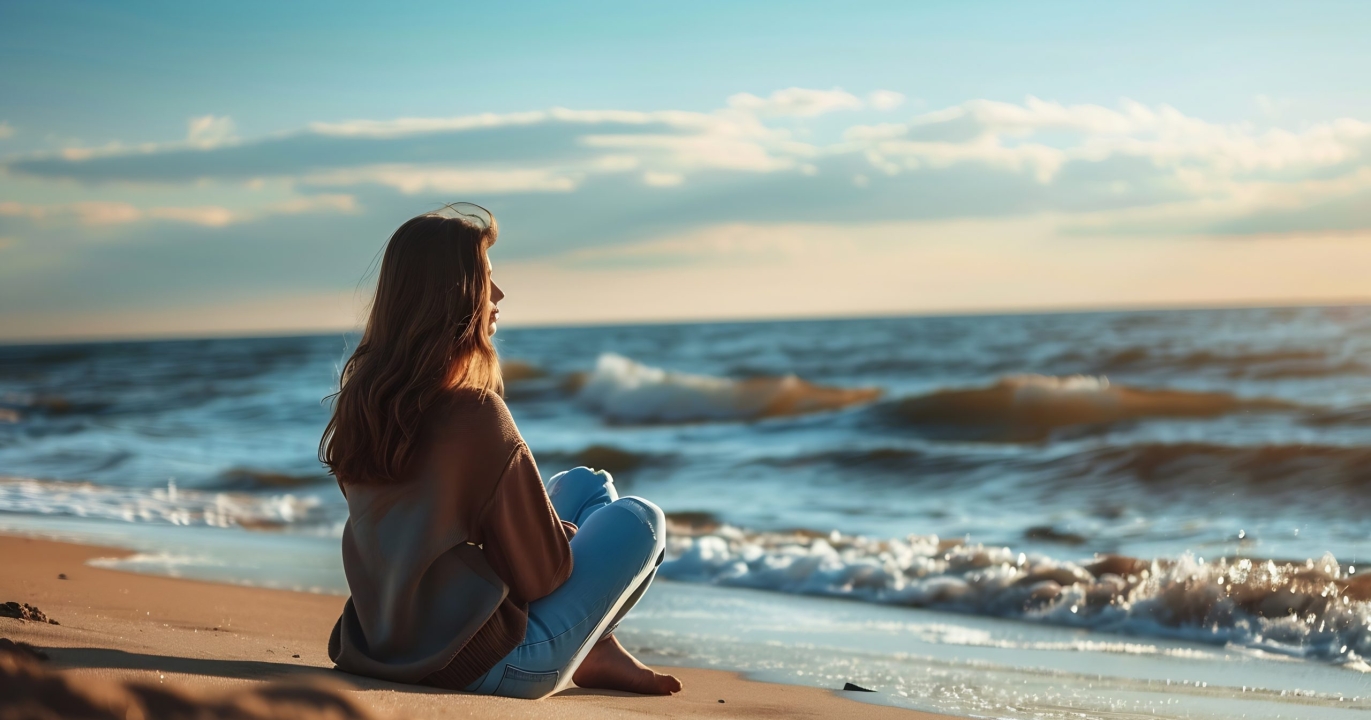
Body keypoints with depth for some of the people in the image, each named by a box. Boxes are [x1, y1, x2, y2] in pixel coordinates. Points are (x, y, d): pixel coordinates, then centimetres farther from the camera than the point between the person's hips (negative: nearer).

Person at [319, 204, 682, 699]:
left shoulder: (359, 398, -2)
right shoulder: (475, 414, -25)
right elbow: (544, 572, -16)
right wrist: (563, 531, 5)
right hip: (483, 666, -8)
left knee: (586, 486, 20)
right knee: (642, 520, 7)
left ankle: (599, 650, 19)